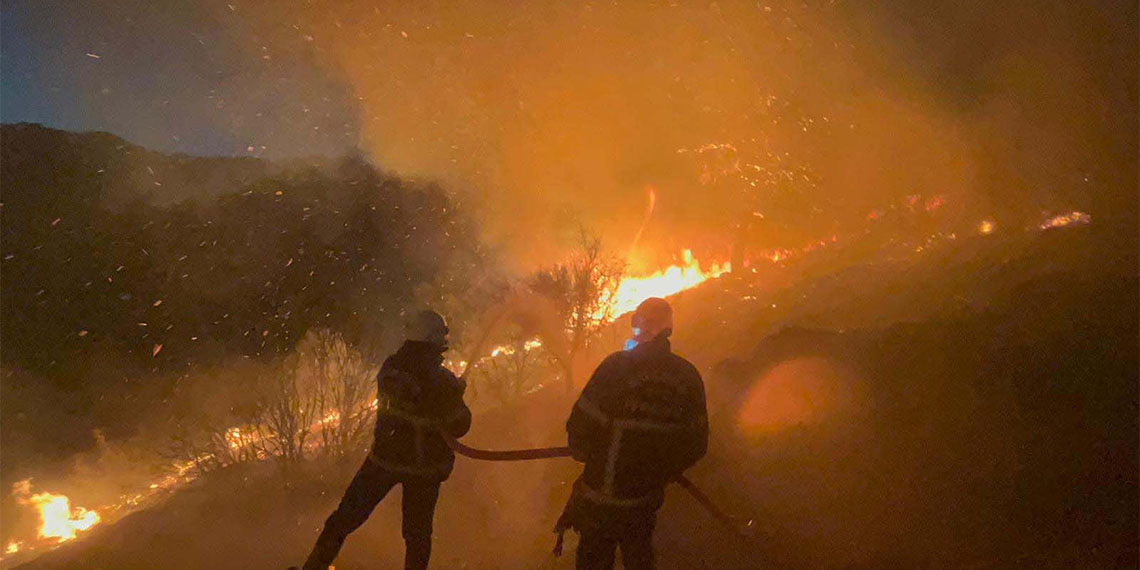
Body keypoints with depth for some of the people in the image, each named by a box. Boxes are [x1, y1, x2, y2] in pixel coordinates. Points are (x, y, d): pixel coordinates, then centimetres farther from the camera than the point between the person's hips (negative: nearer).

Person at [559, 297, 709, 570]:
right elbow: (697, 446, 4)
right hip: (647, 500, 4)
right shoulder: (689, 376, -3)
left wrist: (583, 452, 7)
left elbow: (580, 428, -16)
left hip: (602, 500, -4)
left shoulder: (617, 366, -17)